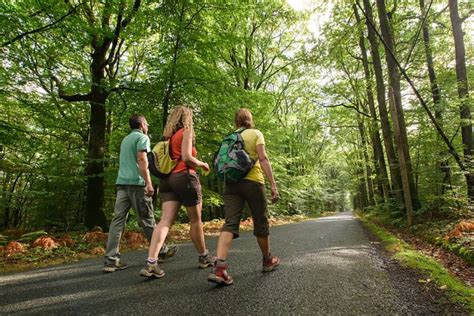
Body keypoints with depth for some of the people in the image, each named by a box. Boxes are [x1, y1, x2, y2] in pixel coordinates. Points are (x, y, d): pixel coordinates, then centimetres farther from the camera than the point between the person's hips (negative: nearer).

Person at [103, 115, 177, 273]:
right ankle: (162, 251, 17)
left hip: (122, 182, 7)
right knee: (147, 219, 2)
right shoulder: (142, 137, -2)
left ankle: (111, 259, -2)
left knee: (118, 219, 1)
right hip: (136, 183, -7)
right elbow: (142, 160, -15)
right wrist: (148, 182, -20)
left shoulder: (126, 139, 24)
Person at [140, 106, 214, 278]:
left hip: (168, 179, 6)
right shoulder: (186, 131, -2)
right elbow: (186, 157, -14)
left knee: (165, 221, -3)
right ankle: (204, 257, 22)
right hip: (184, 177, -6)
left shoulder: (168, 136, 18)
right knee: (195, 219, 7)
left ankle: (151, 263, -14)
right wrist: (202, 164, 2)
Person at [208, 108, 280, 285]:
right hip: (252, 181, -3)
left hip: (231, 183, 4)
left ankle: (219, 266, -21)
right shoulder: (256, 133, 4)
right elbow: (263, 159, -9)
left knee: (230, 223, -5)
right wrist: (273, 185, -12)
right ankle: (268, 260, 29)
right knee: (260, 223, 12)